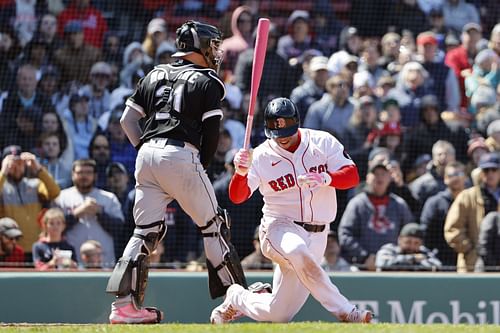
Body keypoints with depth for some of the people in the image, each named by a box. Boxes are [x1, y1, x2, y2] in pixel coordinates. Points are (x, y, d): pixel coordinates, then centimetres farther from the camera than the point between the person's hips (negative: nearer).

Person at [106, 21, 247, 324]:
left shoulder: (155, 75, 20)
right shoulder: (208, 82, 4)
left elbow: (127, 120, 16)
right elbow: (212, 132, -1)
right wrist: (203, 165, 11)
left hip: (147, 154, 6)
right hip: (181, 155, -5)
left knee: (146, 231, 6)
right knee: (212, 225, 6)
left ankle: (124, 305, -3)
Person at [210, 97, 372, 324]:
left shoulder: (322, 142, -2)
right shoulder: (262, 155, -6)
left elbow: (352, 176, -11)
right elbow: (237, 197, -12)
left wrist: (325, 178, -32)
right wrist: (241, 172, -33)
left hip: (316, 235, 3)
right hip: (279, 227, -2)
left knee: (278, 314, 1)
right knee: (297, 251, -41)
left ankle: (237, 298, 32)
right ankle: (345, 312, -35)